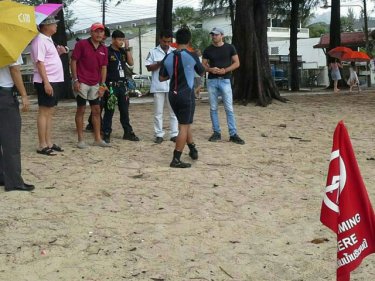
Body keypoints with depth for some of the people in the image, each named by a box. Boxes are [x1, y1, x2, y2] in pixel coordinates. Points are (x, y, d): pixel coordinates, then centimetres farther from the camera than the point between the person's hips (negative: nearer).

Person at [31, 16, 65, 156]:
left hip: (54, 81, 10)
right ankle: (42, 146, -4)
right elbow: (40, 62, -19)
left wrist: (58, 52, 7)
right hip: (46, 82, -10)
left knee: (50, 113, 11)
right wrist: (46, 82, -24)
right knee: (44, 112, -7)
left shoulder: (48, 39, 16)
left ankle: (49, 143, 16)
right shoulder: (40, 40, -13)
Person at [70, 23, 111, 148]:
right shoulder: (81, 44, -5)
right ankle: (80, 140, 6)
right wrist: (75, 80, -12)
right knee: (81, 110, 1)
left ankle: (97, 139, 14)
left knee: (96, 110, 7)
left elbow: (104, 67, 12)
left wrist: (102, 84, 5)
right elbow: (73, 61, -6)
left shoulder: (104, 49, 9)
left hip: (95, 84, 5)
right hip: (81, 83, -5)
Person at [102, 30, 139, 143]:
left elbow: (131, 63, 2)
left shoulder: (123, 51, 12)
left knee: (124, 110, 12)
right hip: (111, 85, -6)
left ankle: (128, 132, 20)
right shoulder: (107, 51, -6)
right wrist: (103, 84, -13)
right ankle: (106, 134, 5)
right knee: (109, 110, -1)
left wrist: (127, 48, -2)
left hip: (122, 84, 6)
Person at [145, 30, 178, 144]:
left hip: (172, 86, 1)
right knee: (158, 112, 3)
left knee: (174, 111, 4)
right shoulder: (153, 52, 4)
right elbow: (149, 67, -1)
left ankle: (174, 134, 11)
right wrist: (160, 63, -14)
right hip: (158, 86, -1)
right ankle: (159, 134, 10)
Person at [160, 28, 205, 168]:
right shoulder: (191, 56, -9)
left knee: (184, 123, 22)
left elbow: (161, 78, 10)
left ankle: (193, 149, 33)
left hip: (173, 95, 5)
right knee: (184, 126, -3)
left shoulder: (168, 58, 2)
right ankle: (176, 160, -7)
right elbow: (201, 72, 7)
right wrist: (198, 60, 26)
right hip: (186, 95, -5)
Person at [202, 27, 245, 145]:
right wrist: (211, 69, -13)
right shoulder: (208, 50, 6)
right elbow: (203, 64, 9)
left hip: (225, 80, -2)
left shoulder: (230, 48, 1)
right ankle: (216, 132, 13)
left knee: (229, 108, -6)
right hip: (211, 81, 2)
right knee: (213, 108, 5)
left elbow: (237, 63, 1)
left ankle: (233, 134, -5)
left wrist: (225, 70, -14)